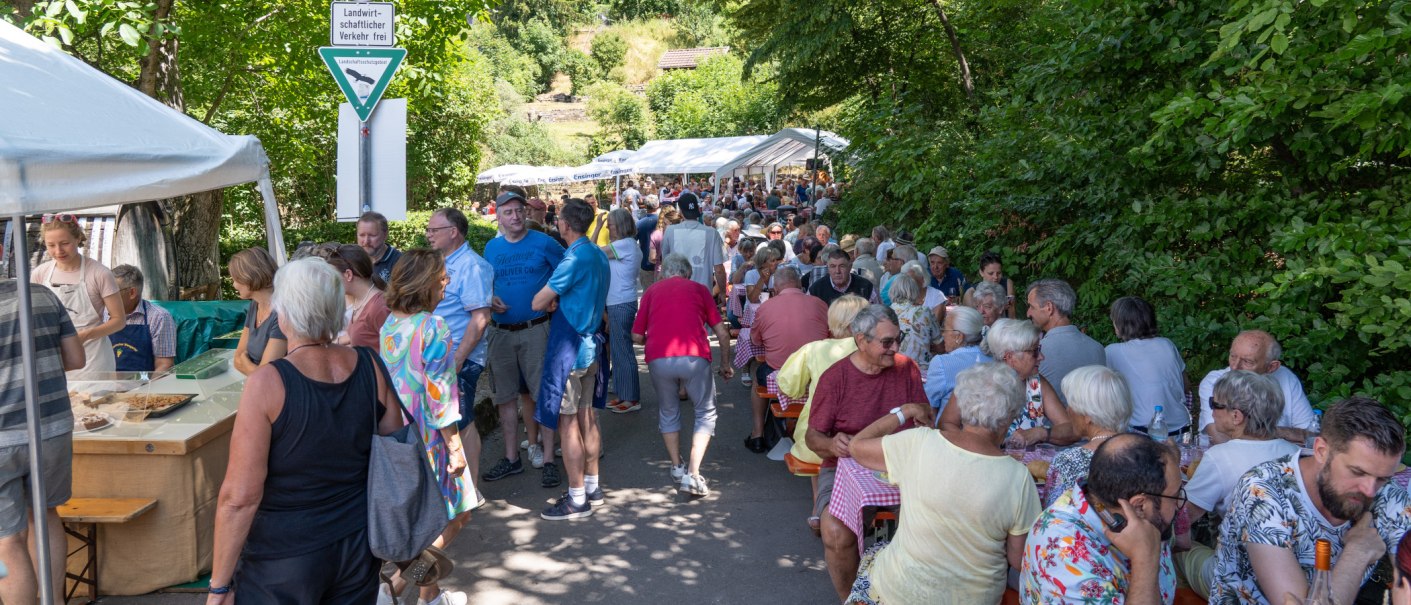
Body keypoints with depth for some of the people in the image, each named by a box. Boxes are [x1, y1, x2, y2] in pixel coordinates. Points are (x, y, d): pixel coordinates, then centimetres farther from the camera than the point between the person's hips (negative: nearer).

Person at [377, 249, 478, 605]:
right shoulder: (433, 328, -20)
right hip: (427, 437, -8)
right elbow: (440, 395, -20)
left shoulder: (390, 324, 3)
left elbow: (390, 379, 11)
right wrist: (455, 448, -14)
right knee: (454, 516, 7)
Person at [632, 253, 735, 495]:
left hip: (658, 359, 1)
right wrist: (725, 364, 27)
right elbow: (722, 333, 14)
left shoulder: (652, 291, 20)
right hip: (694, 357, -1)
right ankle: (693, 475, 2)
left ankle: (677, 468, 25)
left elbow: (637, 336, 16)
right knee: (706, 413, 13)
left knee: (668, 413, 23)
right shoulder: (699, 289, 19)